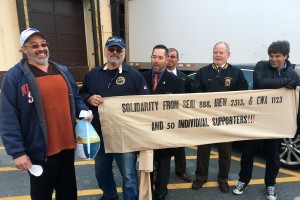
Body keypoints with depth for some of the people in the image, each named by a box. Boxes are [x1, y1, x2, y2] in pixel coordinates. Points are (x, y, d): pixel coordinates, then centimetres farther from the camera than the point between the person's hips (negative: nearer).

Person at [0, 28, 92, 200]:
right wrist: (17, 152, -15)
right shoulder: (14, 76, -10)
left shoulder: (62, 71, 8)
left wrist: (84, 111, -4)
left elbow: (75, 98, 17)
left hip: (67, 145, 5)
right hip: (40, 151, -5)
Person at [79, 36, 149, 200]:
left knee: (128, 175, 6)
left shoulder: (134, 75, -4)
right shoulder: (93, 74, 8)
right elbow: (80, 94, 14)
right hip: (99, 133, 5)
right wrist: (89, 98, -8)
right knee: (101, 171, 24)